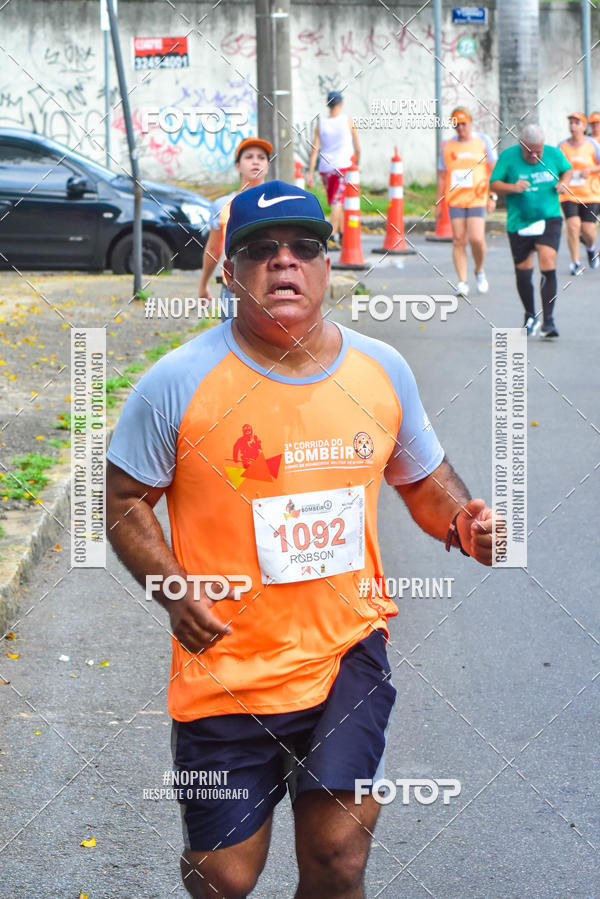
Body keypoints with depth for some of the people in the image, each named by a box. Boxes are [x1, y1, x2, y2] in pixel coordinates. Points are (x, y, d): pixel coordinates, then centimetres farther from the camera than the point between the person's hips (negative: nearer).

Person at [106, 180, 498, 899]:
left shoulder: (382, 371, 0)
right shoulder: (179, 383, -11)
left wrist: (461, 523, -7)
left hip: (346, 650, 2)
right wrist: (173, 590, -17)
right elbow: (126, 502, -1)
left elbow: (422, 478, 15)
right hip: (225, 668, -2)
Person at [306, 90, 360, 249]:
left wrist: (310, 173, -1)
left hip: (325, 169, 3)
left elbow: (314, 149, -2)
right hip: (343, 165, -3)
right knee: (337, 203, -9)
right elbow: (357, 149, 5)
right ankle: (332, 236, -23)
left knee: (336, 204, 16)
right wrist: (356, 163, 22)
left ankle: (342, 235, 23)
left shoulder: (320, 123, 3)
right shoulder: (347, 121, -2)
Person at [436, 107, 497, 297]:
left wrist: (493, 196, -1)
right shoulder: (447, 146, 9)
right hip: (455, 200, 2)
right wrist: (438, 203, 11)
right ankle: (462, 282, 2)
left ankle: (479, 271, 13)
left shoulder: (483, 141, 5)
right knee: (458, 240, -3)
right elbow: (441, 176, 14)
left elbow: (494, 170, 7)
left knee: (476, 239, -13)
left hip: (477, 199, -2)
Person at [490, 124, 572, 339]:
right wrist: (512, 187, -23)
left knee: (548, 264, -19)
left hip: (549, 220, 0)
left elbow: (567, 169, 18)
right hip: (519, 223, 0)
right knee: (523, 272, 5)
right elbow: (494, 184, -4)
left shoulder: (553, 154, -1)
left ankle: (548, 321, -16)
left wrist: (563, 184, -3)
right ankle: (530, 316, 30)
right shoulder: (508, 156, -7)